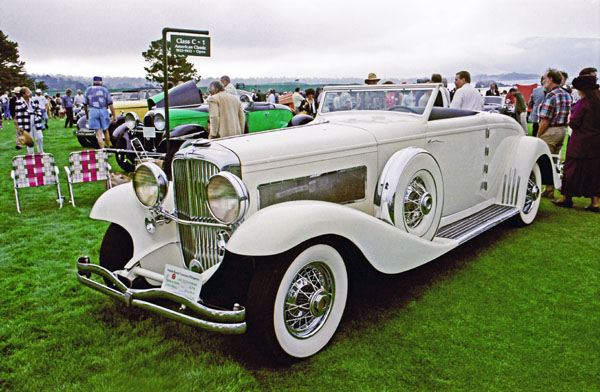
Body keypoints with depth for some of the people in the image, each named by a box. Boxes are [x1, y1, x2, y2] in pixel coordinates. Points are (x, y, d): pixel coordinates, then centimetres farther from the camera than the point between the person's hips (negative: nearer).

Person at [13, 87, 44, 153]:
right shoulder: (19, 102, -8)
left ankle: (41, 152, 28)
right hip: (27, 125, -4)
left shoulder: (33, 100, 6)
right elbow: (18, 115, -10)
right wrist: (20, 126, -13)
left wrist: (39, 118, 1)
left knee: (40, 138, 8)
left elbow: (38, 110, 15)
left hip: (35, 123, 4)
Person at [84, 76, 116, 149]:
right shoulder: (104, 90, 7)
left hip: (93, 112, 0)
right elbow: (110, 104, -1)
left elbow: (85, 105, 11)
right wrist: (114, 116, 0)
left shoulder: (88, 90, 10)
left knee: (98, 133, -2)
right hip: (103, 111, 0)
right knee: (105, 131, 15)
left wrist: (86, 114, 26)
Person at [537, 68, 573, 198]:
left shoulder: (551, 95, -17)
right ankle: (550, 190, 20)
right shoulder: (567, 95, 11)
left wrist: (538, 136, -12)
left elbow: (545, 120, -20)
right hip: (563, 130, 9)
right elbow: (568, 116, 14)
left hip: (551, 131, -9)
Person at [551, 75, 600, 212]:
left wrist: (571, 119, 4)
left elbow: (573, 123, -15)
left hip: (581, 143, -6)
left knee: (573, 169, 5)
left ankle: (567, 198, 15)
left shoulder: (582, 103, -16)